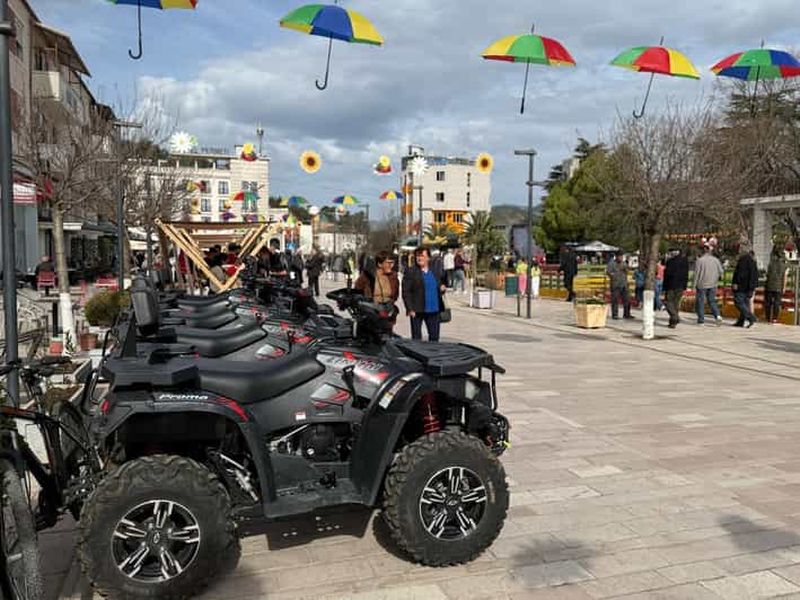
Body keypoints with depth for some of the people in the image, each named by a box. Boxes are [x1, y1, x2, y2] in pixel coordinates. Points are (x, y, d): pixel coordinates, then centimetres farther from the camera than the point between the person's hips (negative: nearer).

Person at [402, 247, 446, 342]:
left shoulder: (435, 273, 12)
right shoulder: (411, 273, -4)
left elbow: (440, 286, 24)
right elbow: (406, 292, -9)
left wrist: (442, 289, -1)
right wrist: (410, 309, -16)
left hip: (434, 310, 4)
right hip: (417, 311, -4)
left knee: (434, 337, 10)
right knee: (417, 338, 5)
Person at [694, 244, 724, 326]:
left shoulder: (700, 260, -11)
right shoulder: (716, 260, 1)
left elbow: (696, 273, -10)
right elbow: (721, 271, 5)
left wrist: (694, 285, -4)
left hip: (702, 285, -3)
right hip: (712, 285, 4)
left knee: (700, 302, 6)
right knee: (712, 301, 12)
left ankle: (701, 320, 7)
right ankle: (717, 315, -9)